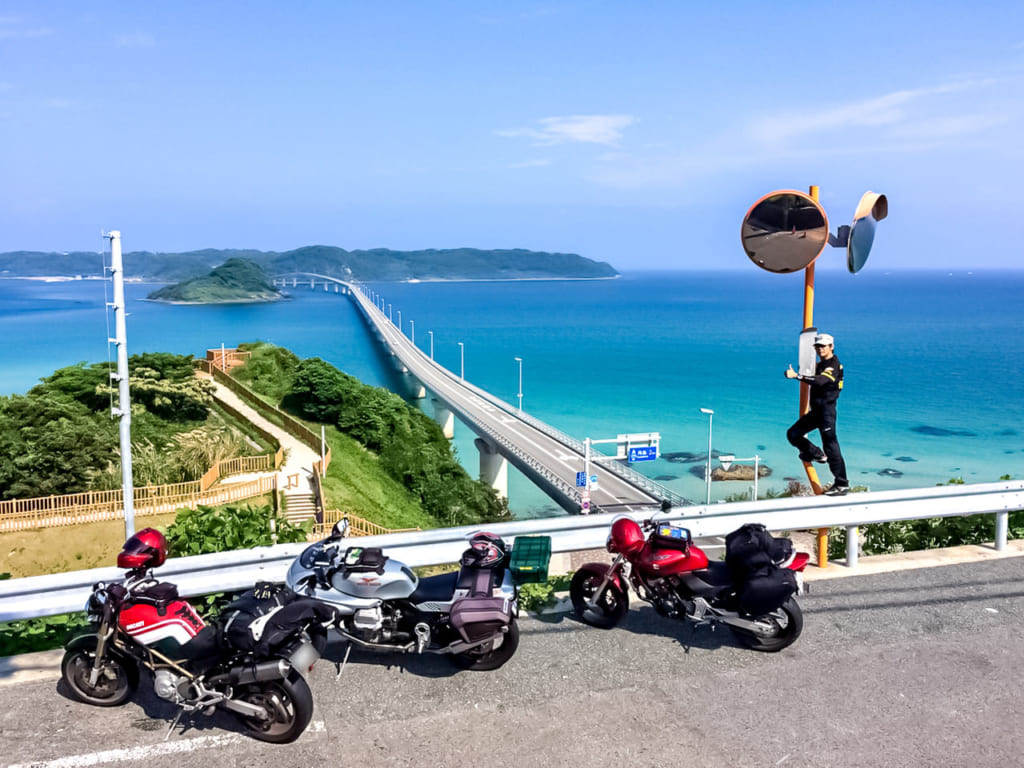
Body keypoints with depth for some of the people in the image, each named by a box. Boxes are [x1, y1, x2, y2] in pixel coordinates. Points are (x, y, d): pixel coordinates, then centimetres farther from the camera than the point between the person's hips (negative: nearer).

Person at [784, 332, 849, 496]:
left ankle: (842, 485, -5)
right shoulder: (821, 364, 15)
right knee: (793, 434, 8)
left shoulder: (834, 365, -14)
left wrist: (797, 376, -41)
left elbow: (820, 381, -34)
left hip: (827, 410, -9)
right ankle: (817, 455, 28)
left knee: (831, 446, -9)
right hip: (816, 410, 9)